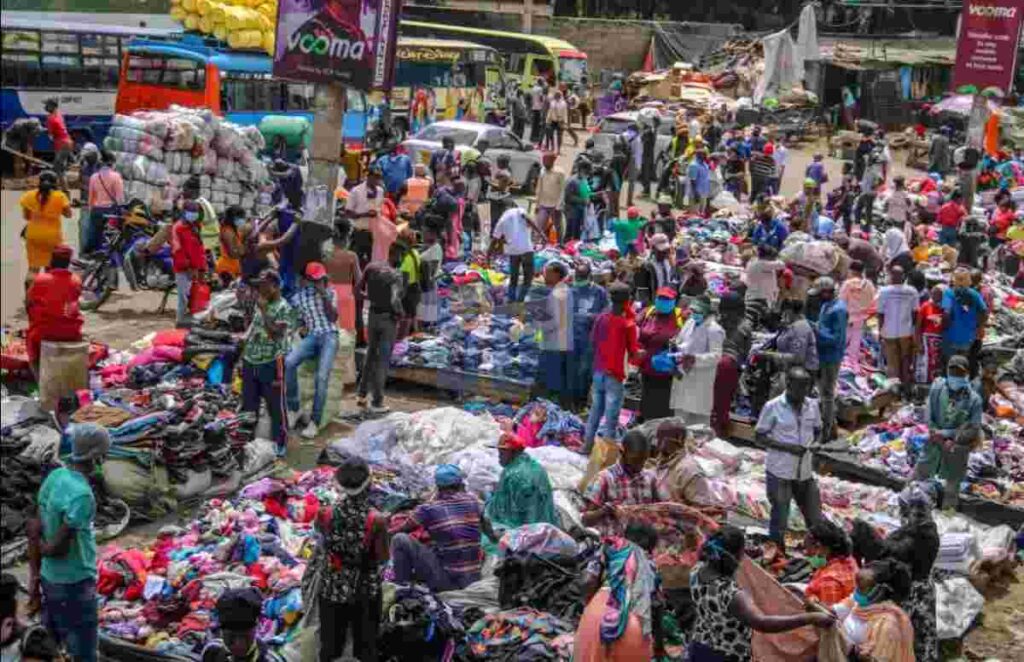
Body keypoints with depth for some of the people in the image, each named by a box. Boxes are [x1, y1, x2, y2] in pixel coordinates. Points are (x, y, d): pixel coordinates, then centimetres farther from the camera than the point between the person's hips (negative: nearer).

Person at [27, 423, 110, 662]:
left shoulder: (54, 477, -1)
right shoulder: (81, 494, -26)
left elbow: (35, 531, 4)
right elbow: (57, 548, -24)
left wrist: (34, 576, 10)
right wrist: (39, 542, -2)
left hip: (50, 579, 8)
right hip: (75, 585, -8)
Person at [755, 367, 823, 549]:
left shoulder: (812, 406, 2)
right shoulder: (773, 407, -12)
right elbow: (760, 437, -8)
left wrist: (811, 443, -7)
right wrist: (787, 447, -19)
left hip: (805, 471, 5)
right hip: (779, 472, -5)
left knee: (816, 519, 12)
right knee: (779, 522, 4)